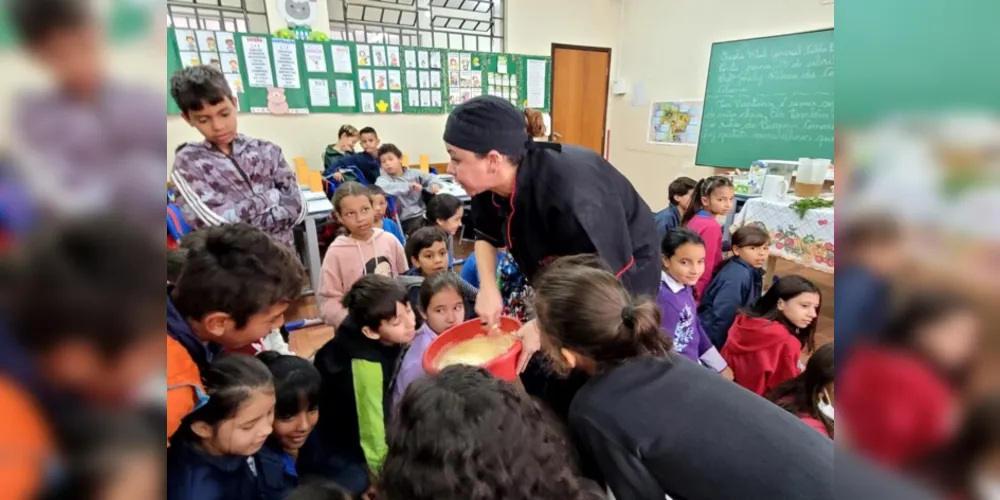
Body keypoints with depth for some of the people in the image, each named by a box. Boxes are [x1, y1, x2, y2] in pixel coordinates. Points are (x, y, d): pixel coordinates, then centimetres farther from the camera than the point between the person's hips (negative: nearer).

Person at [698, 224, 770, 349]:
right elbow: (722, 315, -24)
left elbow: (748, 309, 10)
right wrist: (718, 349, -17)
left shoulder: (753, 272, 2)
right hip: (713, 339, -9)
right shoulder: (737, 276, -24)